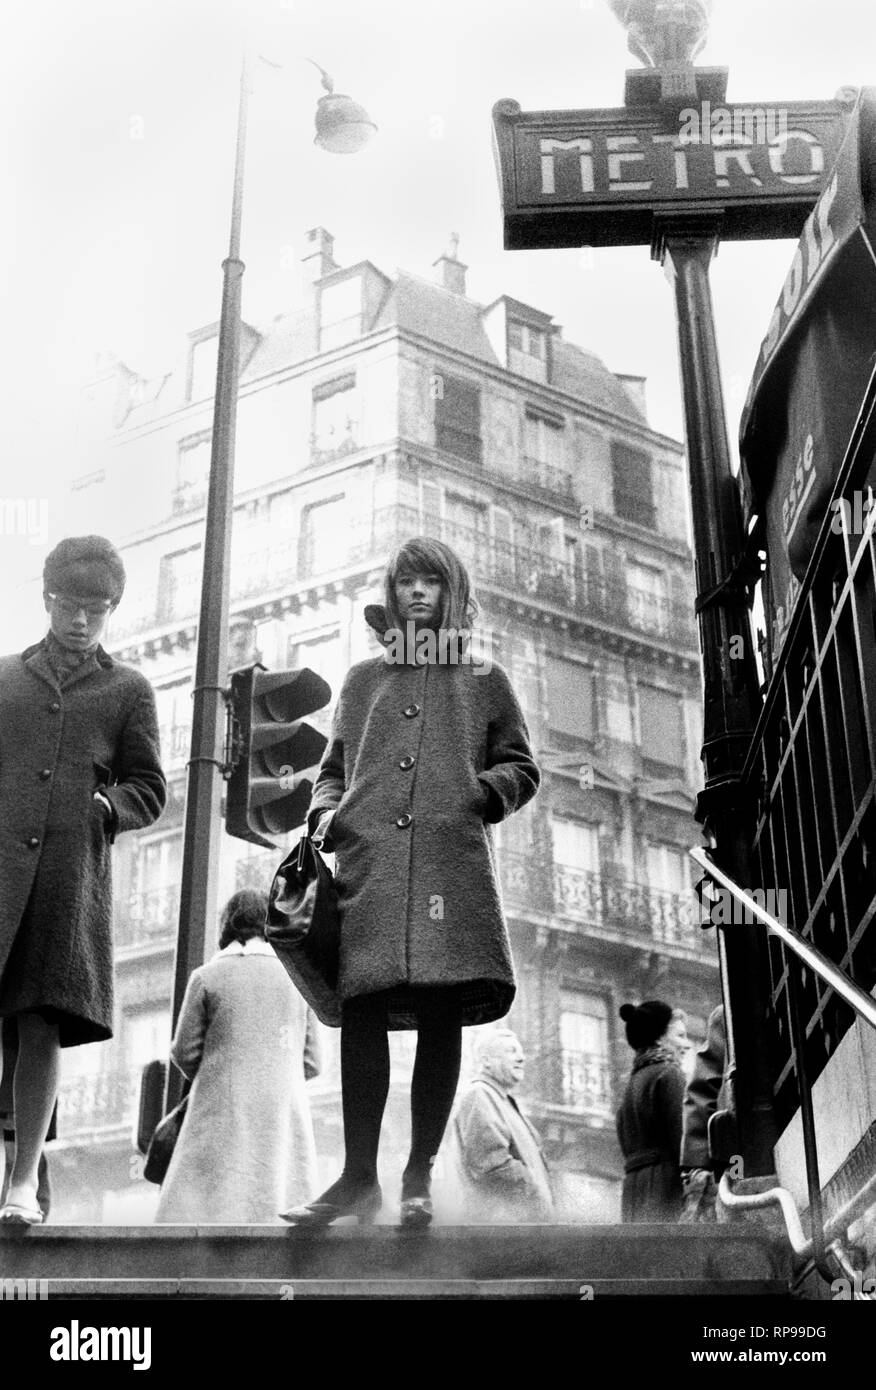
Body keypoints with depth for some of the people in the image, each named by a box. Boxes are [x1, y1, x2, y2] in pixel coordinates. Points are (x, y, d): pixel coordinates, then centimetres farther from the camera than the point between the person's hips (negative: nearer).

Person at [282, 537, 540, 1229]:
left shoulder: (484, 679, 18)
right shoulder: (363, 679, 24)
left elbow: (521, 768, 16)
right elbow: (335, 768, 25)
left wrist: (486, 790, -4)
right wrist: (324, 812, 6)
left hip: (453, 861, -1)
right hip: (368, 860, 2)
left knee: (442, 1016, -5)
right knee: (362, 1009, -7)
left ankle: (420, 1176, 2)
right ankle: (359, 1177, -2)